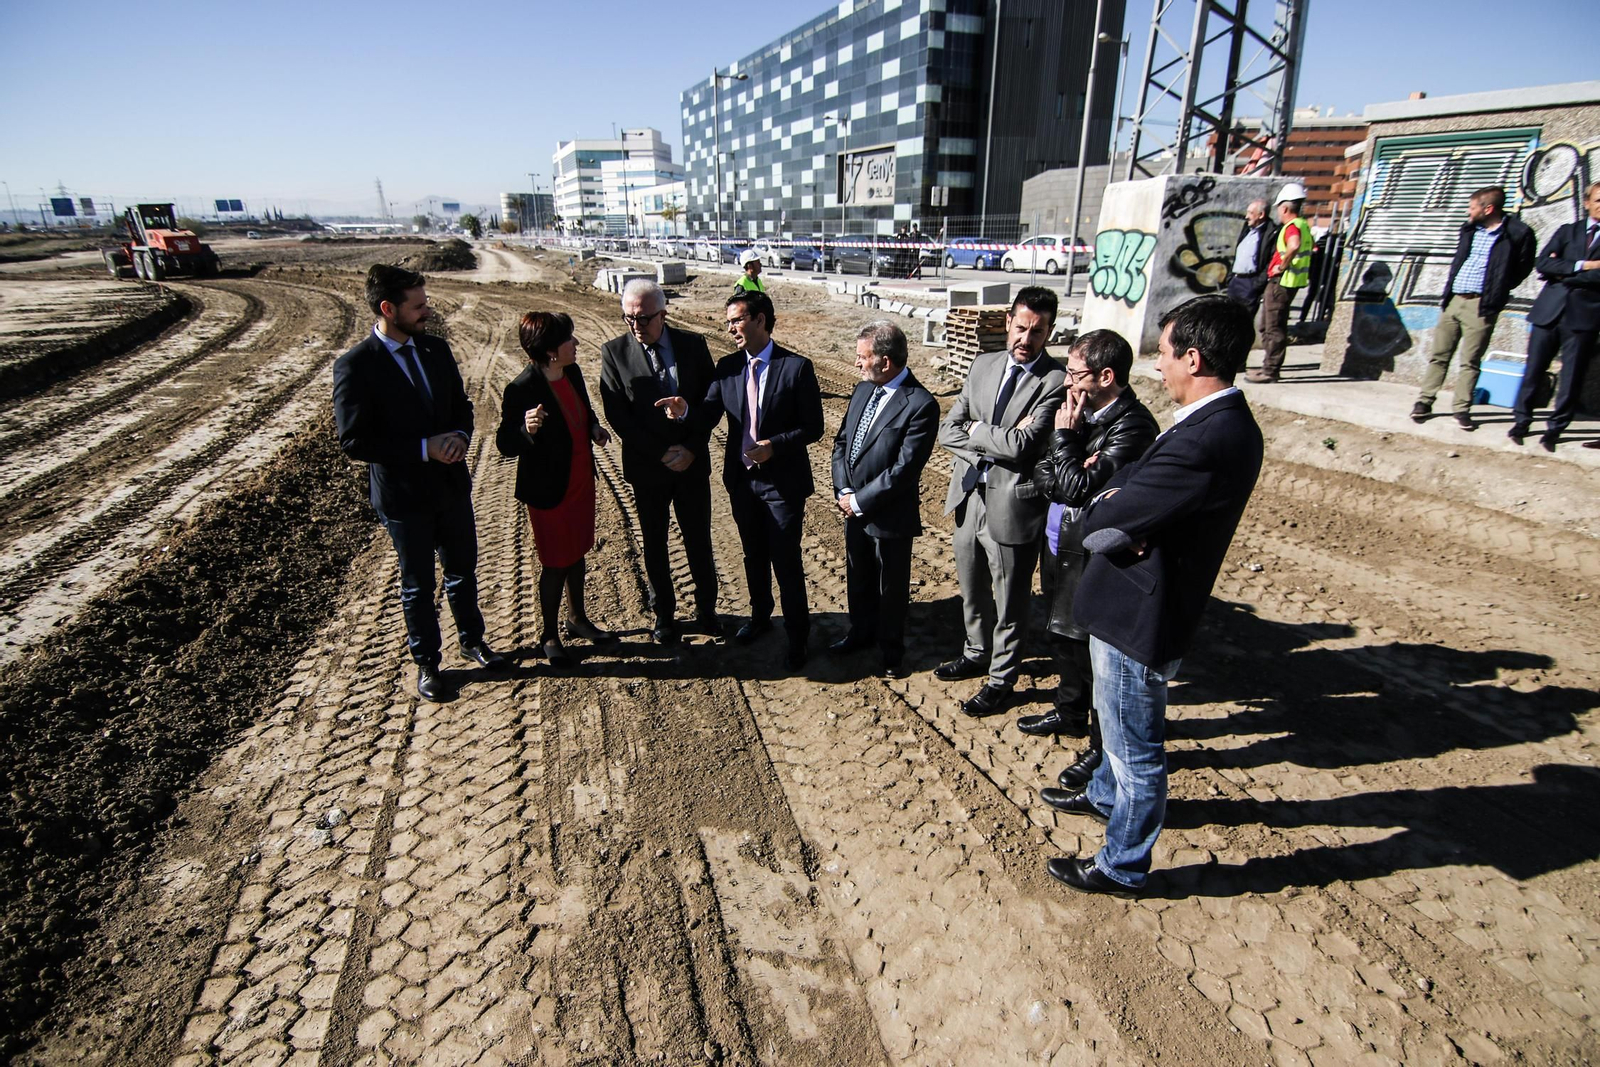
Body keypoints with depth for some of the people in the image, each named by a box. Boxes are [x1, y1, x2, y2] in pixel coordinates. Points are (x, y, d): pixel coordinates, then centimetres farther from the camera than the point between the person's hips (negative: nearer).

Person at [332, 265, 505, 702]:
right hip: (403, 494, -5)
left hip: (452, 484, 5)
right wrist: (425, 449, -23)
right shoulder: (355, 366, -17)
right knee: (418, 585, 12)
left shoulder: (436, 349, 0)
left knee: (463, 571, 20)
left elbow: (461, 404, 10)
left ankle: (472, 639, 41)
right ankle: (426, 663, 31)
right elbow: (355, 442, -18)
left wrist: (459, 436, -12)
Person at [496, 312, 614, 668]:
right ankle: (549, 635, 27)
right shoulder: (522, 390, -25)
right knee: (556, 563, 7)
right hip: (549, 491, -7)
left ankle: (577, 618, 41)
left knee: (577, 552, 21)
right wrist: (527, 429, -41)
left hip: (581, 481, 7)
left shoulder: (572, 372, -2)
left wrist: (594, 428, -4)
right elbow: (505, 445, -21)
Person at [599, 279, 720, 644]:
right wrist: (661, 453, -16)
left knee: (699, 543, 11)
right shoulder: (615, 351, -7)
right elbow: (616, 415, -11)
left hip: (692, 463, 1)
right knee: (654, 546, 13)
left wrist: (692, 448, -12)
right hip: (646, 467, -1)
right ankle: (663, 615, 29)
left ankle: (706, 608, 30)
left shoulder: (693, 344, -3)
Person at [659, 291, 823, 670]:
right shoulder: (727, 366, 1)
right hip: (741, 479, 5)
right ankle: (760, 615, 43)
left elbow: (813, 427, -10)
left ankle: (797, 635, 22)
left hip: (782, 482, -5)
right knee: (754, 556, 21)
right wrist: (685, 410, -27)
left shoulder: (797, 367, -12)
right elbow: (707, 418, -6)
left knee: (786, 562, 3)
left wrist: (775, 445, -23)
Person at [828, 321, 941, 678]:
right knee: (858, 578, 24)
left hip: (890, 515, -6)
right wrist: (843, 491, -6)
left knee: (891, 587, 13)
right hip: (854, 509, 7)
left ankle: (892, 650, 34)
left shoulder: (921, 404, -21)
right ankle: (862, 632, 47)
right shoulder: (863, 389, 2)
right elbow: (841, 441, 7)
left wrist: (860, 501, -17)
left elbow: (905, 468, -23)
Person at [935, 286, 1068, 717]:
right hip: (969, 498, 6)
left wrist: (976, 431, -9)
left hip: (1012, 507, -6)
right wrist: (997, 442, -14)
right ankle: (977, 654, 47)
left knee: (1009, 604, 12)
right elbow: (948, 430, 0)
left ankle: (1001, 680, 31)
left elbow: (1021, 445, -25)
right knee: (971, 591, 24)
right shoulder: (983, 365, 5)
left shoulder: (1057, 381, -15)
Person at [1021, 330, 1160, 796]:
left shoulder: (1132, 426, -22)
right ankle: (1070, 713, 46)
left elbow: (1077, 488, -27)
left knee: (1092, 651, 5)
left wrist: (1065, 435, -17)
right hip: (1058, 544, 9)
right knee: (1063, 637, 24)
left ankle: (1104, 747, 23)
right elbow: (1042, 474, 3)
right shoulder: (1084, 412, 3)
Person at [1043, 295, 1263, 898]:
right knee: (1121, 727, 31)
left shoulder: (1206, 441, -30)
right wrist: (1120, 516, -13)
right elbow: (1118, 487, 6)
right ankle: (1105, 795, 55)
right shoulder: (1224, 422, 3)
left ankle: (1123, 868, 30)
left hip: (1139, 618, -10)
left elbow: (1101, 523, -26)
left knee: (1135, 747, 9)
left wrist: (1109, 516, -5)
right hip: (1138, 602, 10)